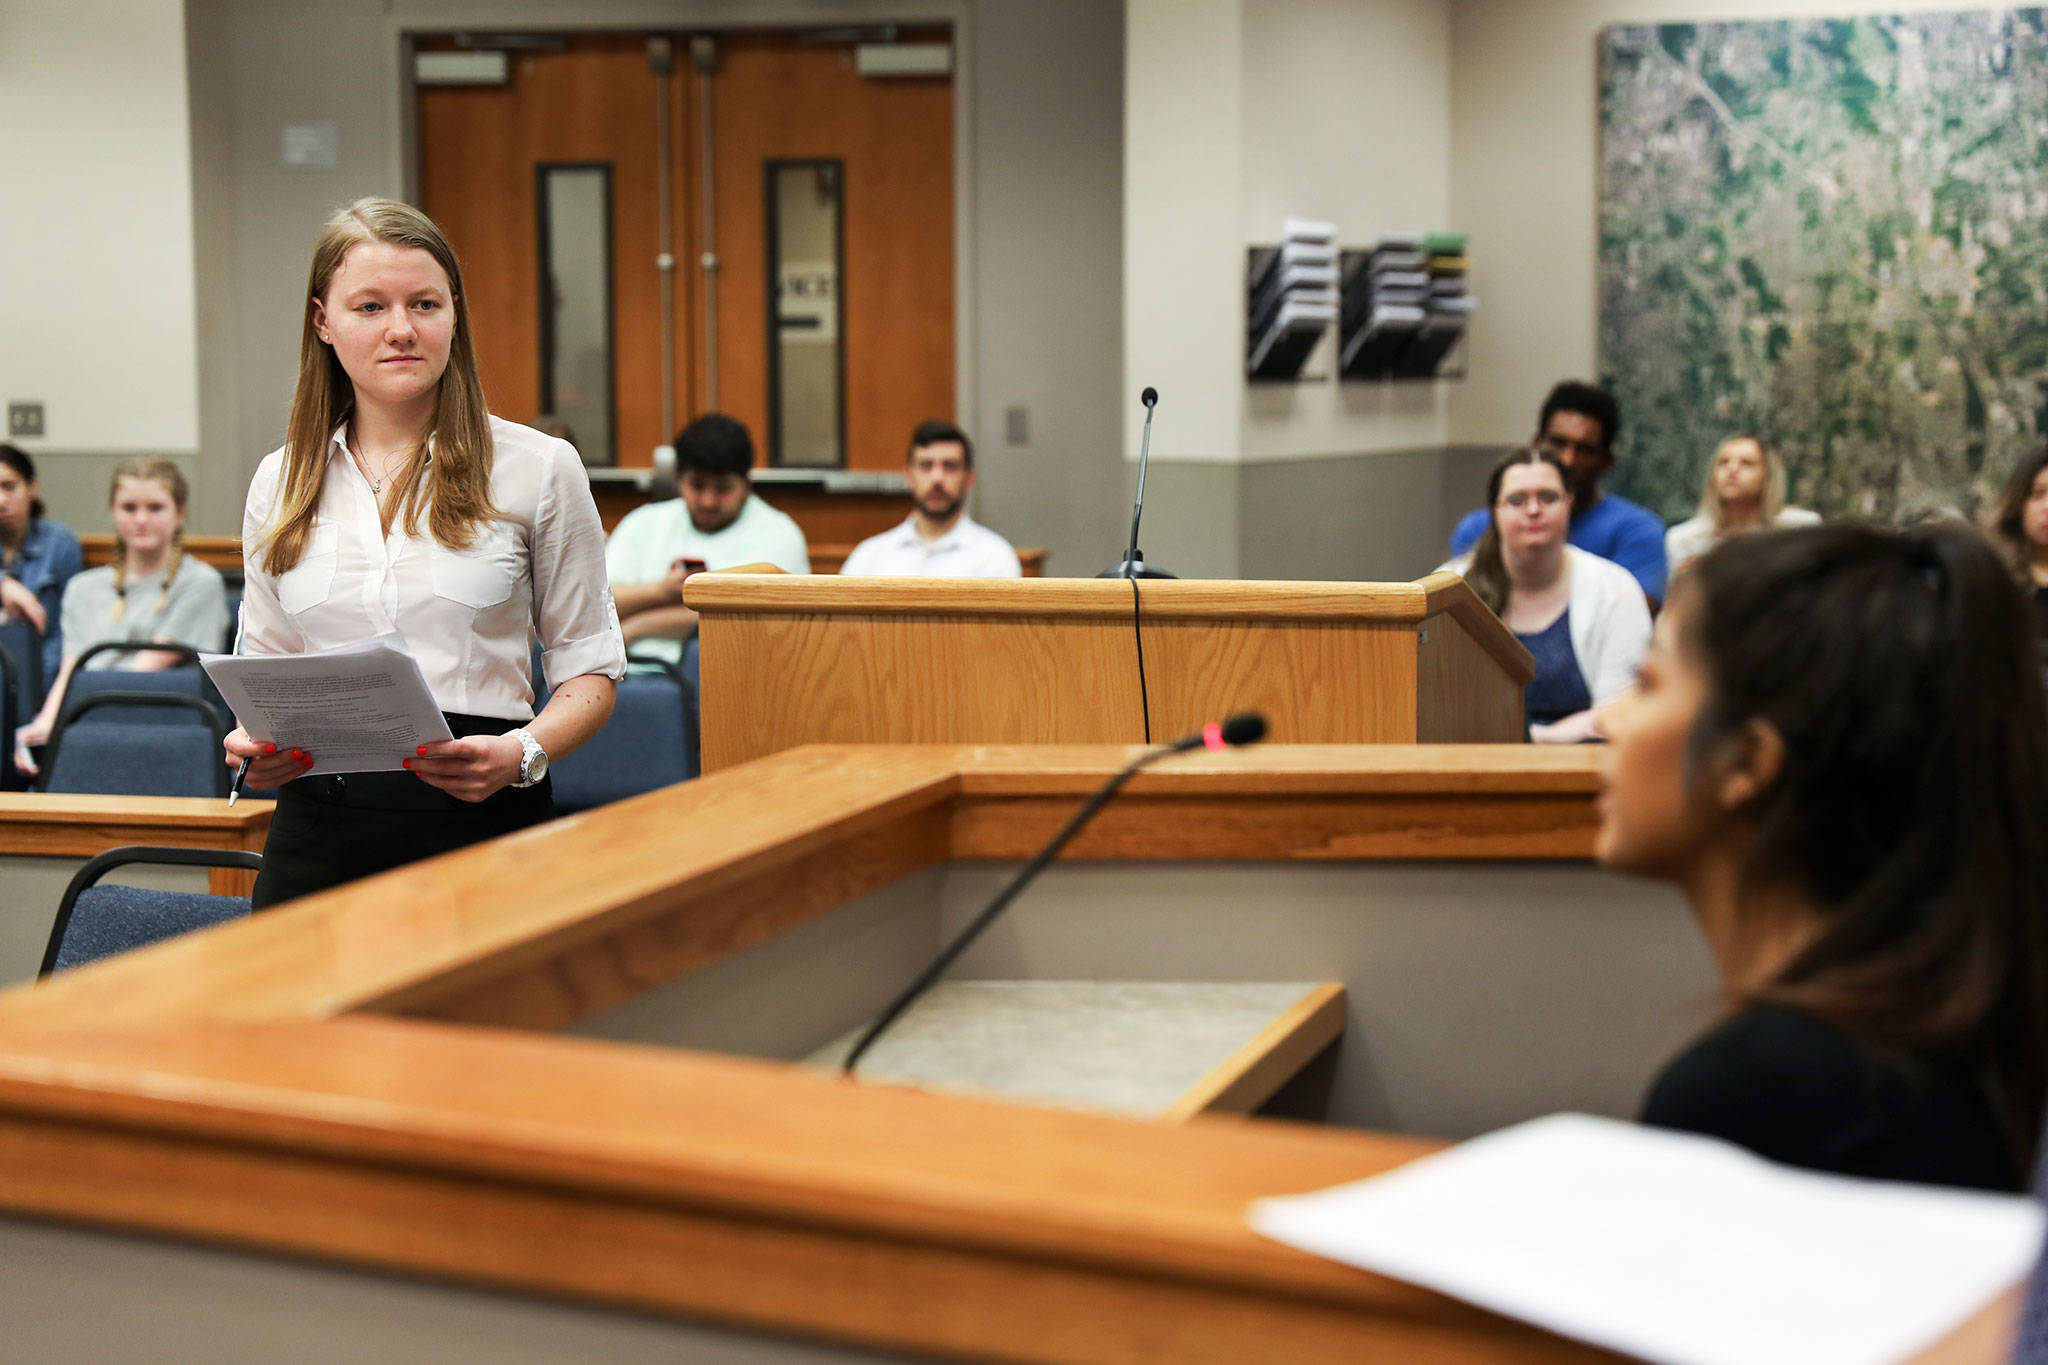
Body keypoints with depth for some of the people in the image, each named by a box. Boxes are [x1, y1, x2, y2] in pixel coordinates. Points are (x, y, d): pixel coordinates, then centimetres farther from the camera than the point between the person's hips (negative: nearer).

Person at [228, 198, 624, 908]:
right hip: (318, 824, 3)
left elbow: (589, 667, 3)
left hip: (481, 821, -2)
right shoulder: (279, 481, 10)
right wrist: (254, 744, -4)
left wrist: (522, 754, -16)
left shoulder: (539, 467, 1)